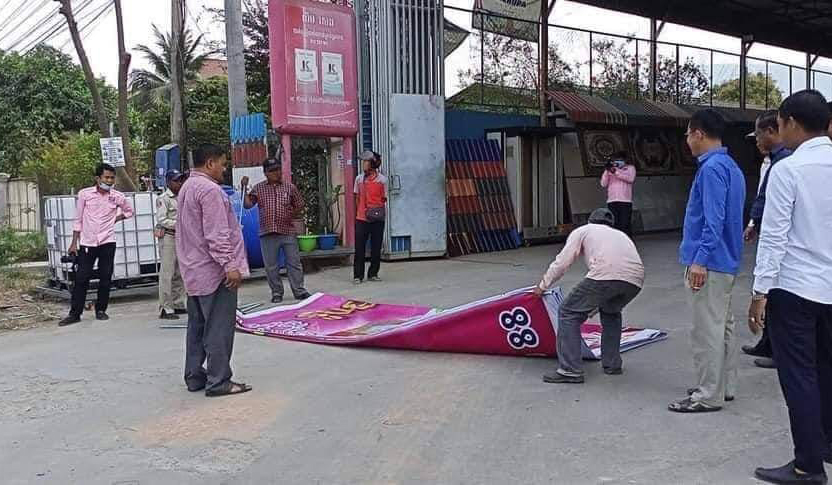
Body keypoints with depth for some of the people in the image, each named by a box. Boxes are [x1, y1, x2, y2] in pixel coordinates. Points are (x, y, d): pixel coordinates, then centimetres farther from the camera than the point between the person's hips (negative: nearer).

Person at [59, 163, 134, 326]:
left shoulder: (117, 196, 2)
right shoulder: (85, 194, 0)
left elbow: (129, 211, 21)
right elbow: (78, 220, 4)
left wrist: (115, 219, 5)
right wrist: (74, 243, 2)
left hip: (107, 242, 1)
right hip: (87, 243, -1)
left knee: (105, 278, 5)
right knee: (81, 279, -1)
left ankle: (101, 310, 18)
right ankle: (75, 313, 6)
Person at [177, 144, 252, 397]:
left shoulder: (187, 188, 17)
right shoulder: (210, 190, -16)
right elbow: (217, 235, -22)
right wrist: (230, 265, -21)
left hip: (194, 271, 10)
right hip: (214, 271, -10)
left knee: (197, 326, 14)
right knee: (219, 328, -5)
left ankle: (194, 376, 19)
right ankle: (218, 381, -1)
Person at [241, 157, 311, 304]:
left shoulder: (290, 187, 6)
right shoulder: (258, 188, 6)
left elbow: (299, 206, 13)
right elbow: (247, 205, -1)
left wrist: (295, 213, -2)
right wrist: (244, 188, -9)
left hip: (288, 232, 0)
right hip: (267, 233, 0)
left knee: (294, 263, 2)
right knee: (271, 266, 6)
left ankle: (299, 290, 11)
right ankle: (276, 292, 18)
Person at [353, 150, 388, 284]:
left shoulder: (382, 179, -1)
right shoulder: (359, 178, 6)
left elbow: (384, 199, 4)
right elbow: (357, 198, 14)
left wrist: (377, 211, -6)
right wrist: (361, 211, 5)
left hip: (377, 219, -1)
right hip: (361, 218, 1)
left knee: (376, 248, 5)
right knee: (359, 248, -1)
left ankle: (373, 274, 17)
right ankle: (358, 275, 6)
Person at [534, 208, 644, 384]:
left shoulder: (583, 230, 27)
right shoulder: (621, 234, 41)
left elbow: (562, 262, 18)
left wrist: (543, 285, 31)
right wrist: (599, 303, 51)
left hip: (605, 274, -6)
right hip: (636, 280, 6)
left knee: (568, 313, 6)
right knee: (611, 313, 33)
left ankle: (569, 370, -3)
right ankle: (612, 364, 28)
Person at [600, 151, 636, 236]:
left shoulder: (630, 168, 14)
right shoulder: (610, 169, 19)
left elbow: (631, 179, -7)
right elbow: (603, 184, 9)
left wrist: (616, 172, -12)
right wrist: (607, 171, -4)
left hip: (625, 201, -2)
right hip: (611, 201, 2)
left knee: (625, 225, -9)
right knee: (613, 225, -3)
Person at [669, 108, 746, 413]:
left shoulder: (712, 168, -17)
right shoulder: (731, 167, 15)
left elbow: (714, 220, -23)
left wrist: (700, 261, -23)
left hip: (710, 264, -10)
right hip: (726, 262, 11)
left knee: (707, 330, -4)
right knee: (722, 326, 16)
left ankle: (708, 396, 2)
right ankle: (724, 386, 26)